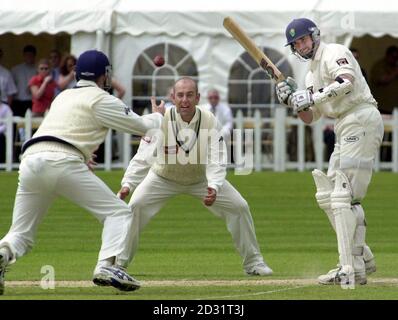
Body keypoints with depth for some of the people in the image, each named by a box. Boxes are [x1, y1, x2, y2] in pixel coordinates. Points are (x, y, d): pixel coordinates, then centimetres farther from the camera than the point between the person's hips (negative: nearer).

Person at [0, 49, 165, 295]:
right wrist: (159, 116, 33)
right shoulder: (101, 100, 9)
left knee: (21, 235, 9)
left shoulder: (63, 96, 29)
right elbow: (141, 126, 12)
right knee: (118, 212, 3)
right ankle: (110, 266, -18)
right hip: (62, 162, -6)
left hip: (30, 160, 6)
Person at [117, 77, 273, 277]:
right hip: (164, 178, -1)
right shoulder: (161, 120, -28)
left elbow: (216, 162, -29)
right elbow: (143, 157, -32)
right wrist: (127, 185, -48)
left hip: (202, 179, 1)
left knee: (239, 207, -8)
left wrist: (214, 188, -49)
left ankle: (253, 262, 10)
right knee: (135, 207, -20)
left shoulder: (209, 121, -25)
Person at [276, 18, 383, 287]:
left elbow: (347, 81, -26)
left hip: (361, 119, -11)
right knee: (327, 195, 14)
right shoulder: (312, 74, 23)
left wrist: (314, 96, -29)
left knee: (344, 196, -17)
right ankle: (362, 259, 17)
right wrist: (293, 100, 2)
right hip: (346, 129, 11)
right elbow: (310, 117, 19)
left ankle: (352, 270, -22)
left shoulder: (333, 53, -5)